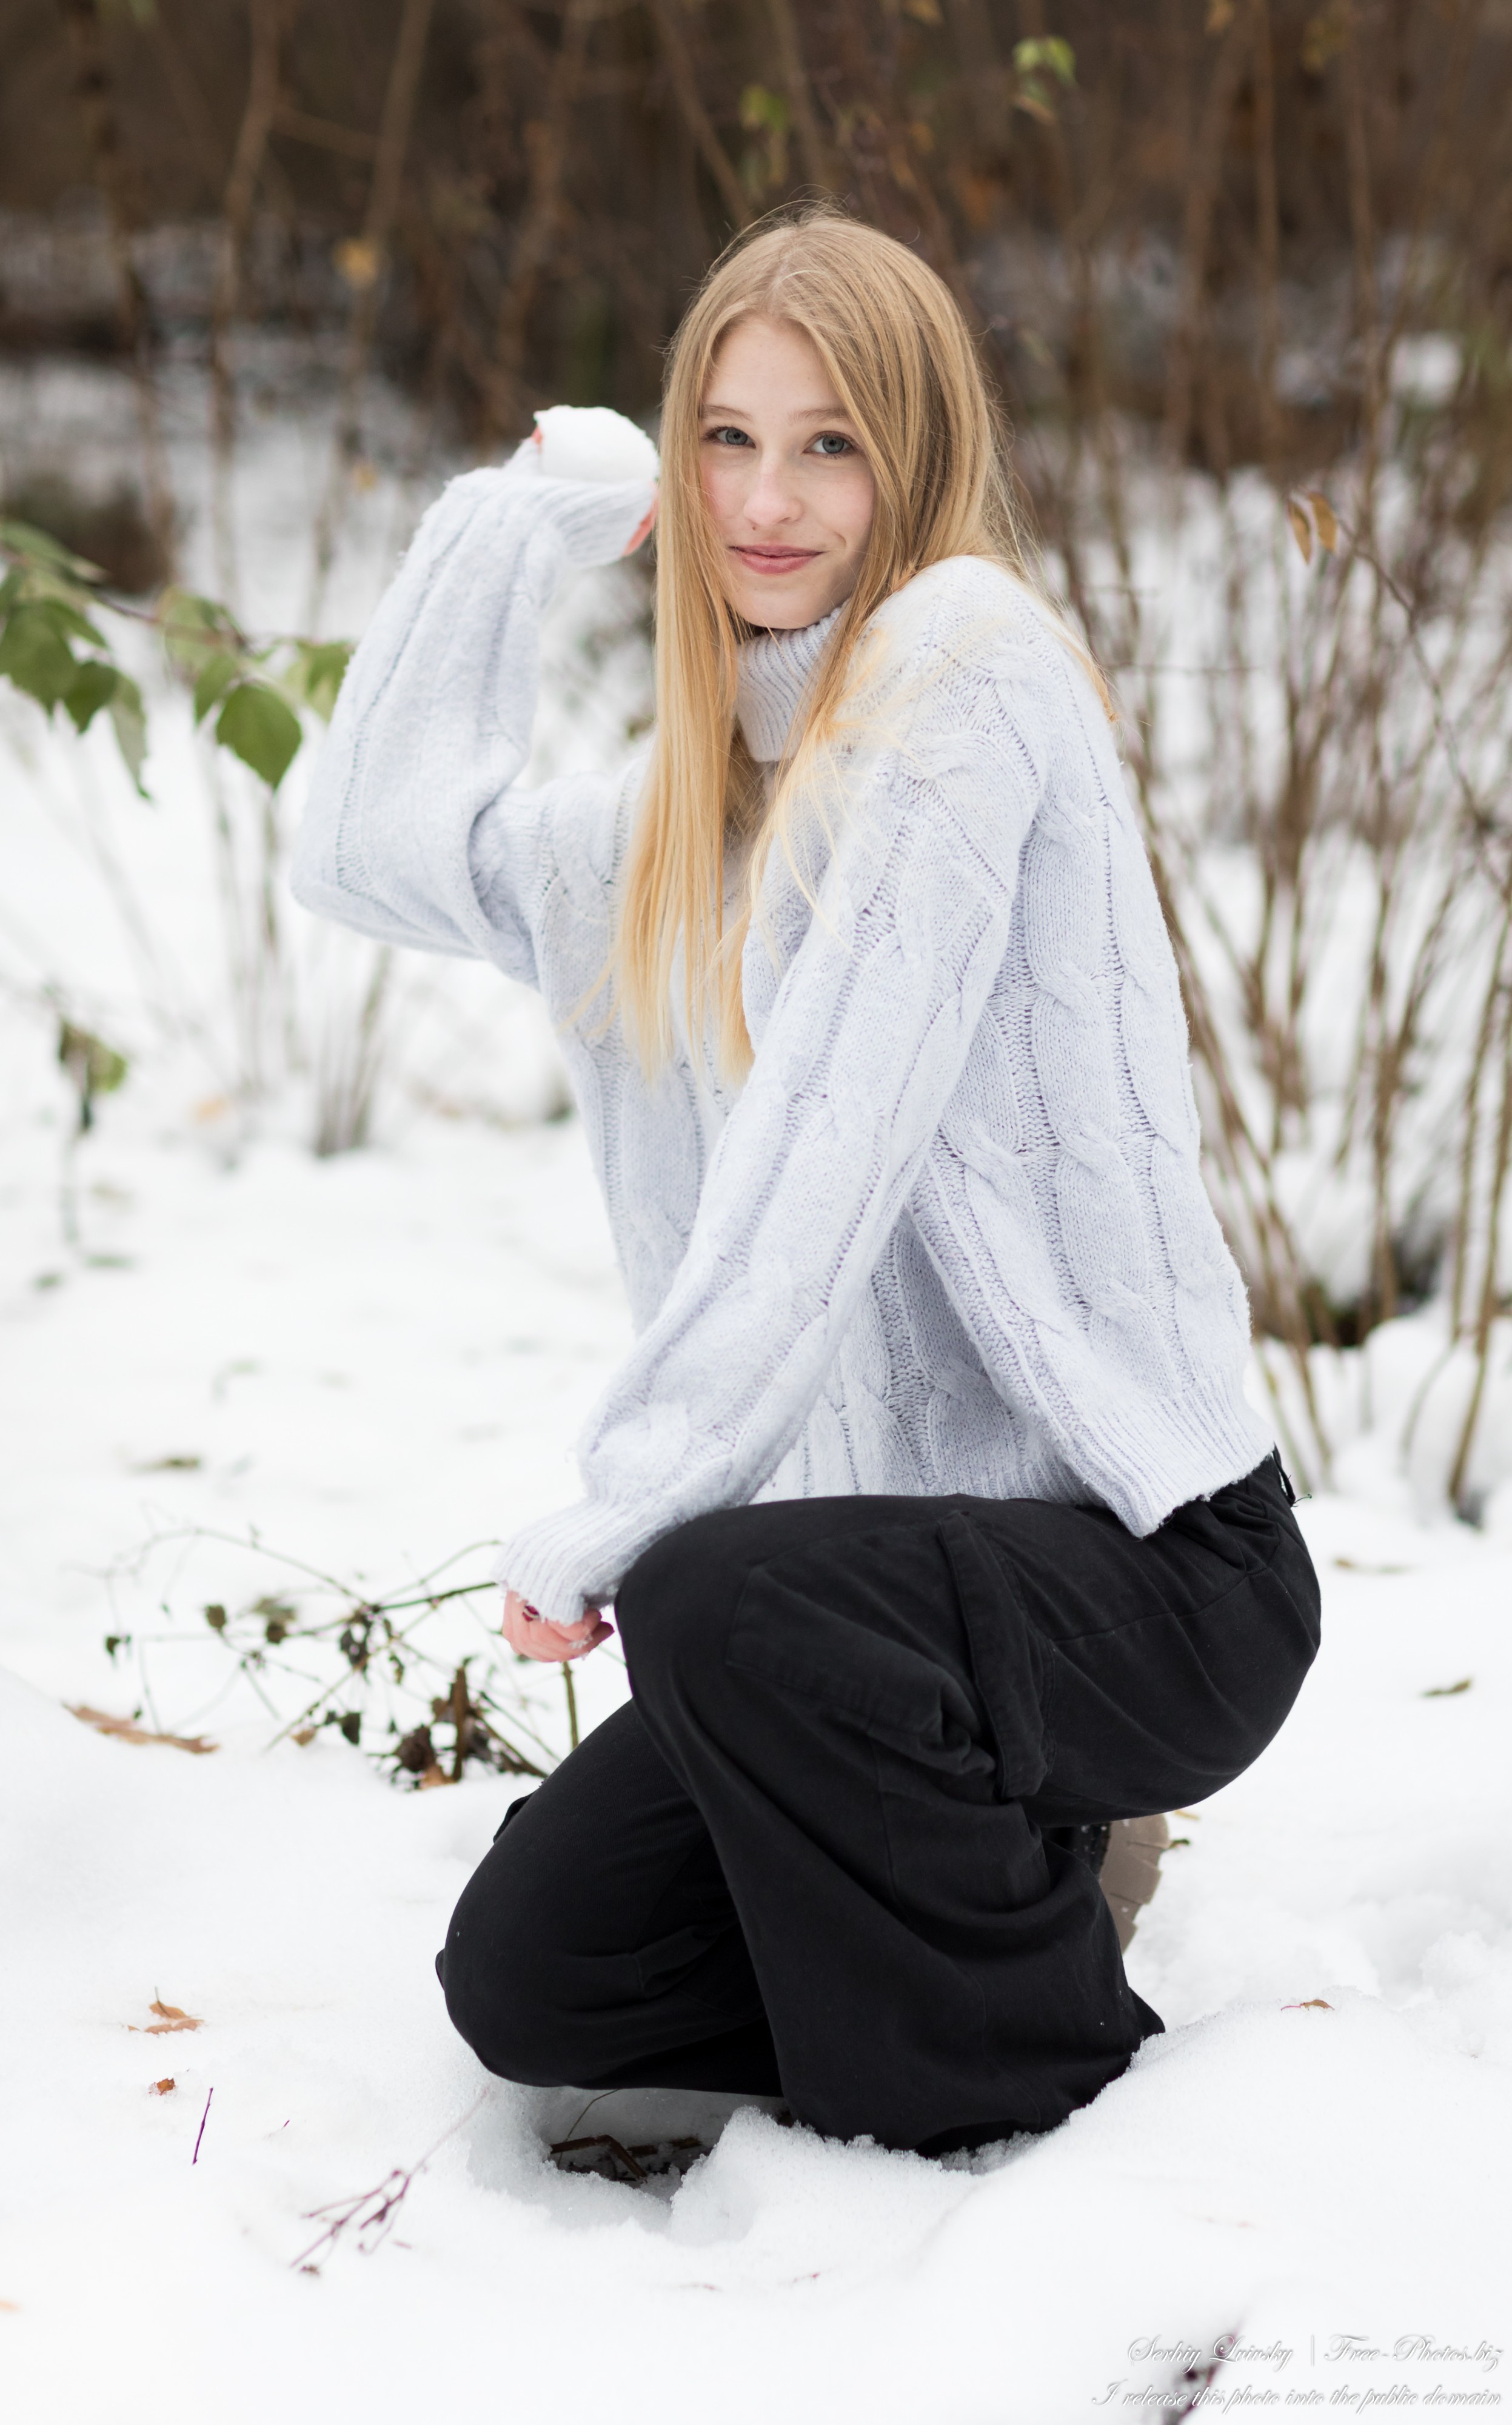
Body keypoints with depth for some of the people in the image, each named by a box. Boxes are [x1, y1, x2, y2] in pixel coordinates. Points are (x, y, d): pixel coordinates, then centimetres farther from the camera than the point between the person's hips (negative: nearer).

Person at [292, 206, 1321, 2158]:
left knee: (722, 1601, -34)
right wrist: (519, 519, 20)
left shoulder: (966, 658, -10)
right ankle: (999, 1853, 18)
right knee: (526, 1981, -6)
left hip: (1150, 1562, -7)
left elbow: (837, 1131, -19)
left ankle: (1037, 2094, -10)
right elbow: (370, 846, 19)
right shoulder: (685, 814, 15)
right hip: (889, 1563, 7)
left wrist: (614, 1514, -21)